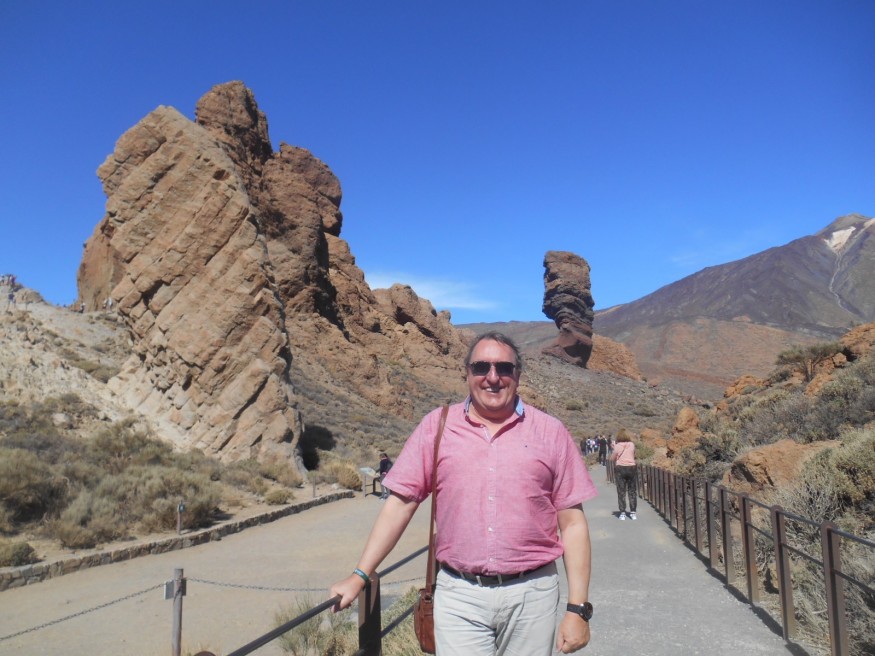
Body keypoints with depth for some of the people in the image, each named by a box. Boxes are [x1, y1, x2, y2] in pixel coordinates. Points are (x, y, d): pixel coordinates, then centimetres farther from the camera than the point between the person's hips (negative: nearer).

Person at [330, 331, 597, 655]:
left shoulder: (550, 432, -1)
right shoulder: (436, 426, 0)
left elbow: (572, 523, 0)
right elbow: (400, 503, 2)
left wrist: (578, 608, -4)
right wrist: (360, 576, 0)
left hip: (531, 594, 1)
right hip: (459, 595, 0)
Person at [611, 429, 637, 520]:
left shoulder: (618, 446, -7)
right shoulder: (632, 445, 0)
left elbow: (612, 458, 0)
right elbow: (634, 455, 14)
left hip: (620, 468, -2)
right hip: (632, 467, 2)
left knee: (621, 492, 4)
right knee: (632, 491, 9)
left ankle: (622, 513, 3)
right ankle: (633, 513, 9)